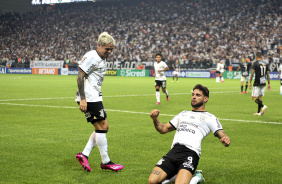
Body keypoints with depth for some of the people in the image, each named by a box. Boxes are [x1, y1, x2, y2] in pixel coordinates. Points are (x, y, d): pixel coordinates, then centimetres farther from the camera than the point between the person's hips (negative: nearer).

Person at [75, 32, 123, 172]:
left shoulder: (102, 60, 18)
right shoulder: (91, 57, -13)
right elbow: (80, 77, -17)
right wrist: (82, 99, -22)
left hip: (95, 97, 10)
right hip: (89, 98, -10)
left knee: (103, 127, 8)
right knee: (102, 127, -7)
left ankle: (84, 155, 8)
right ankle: (105, 162, 1)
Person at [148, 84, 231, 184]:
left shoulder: (210, 118, 15)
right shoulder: (183, 114, 30)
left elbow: (222, 136, 6)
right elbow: (163, 129, 30)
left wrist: (226, 140, -19)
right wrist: (155, 119, 9)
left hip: (191, 153, -4)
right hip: (173, 151, 4)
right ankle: (176, 175, 12)